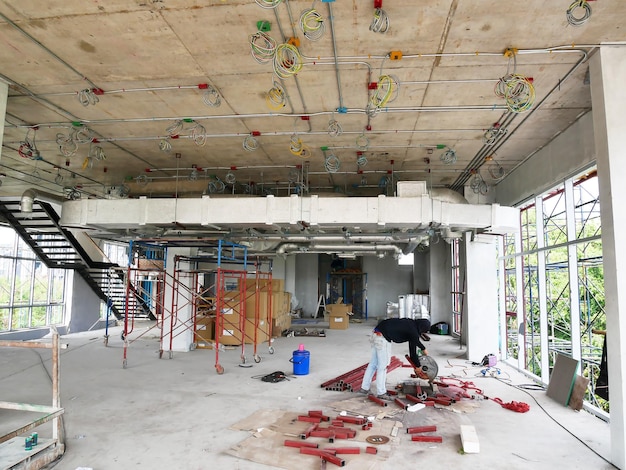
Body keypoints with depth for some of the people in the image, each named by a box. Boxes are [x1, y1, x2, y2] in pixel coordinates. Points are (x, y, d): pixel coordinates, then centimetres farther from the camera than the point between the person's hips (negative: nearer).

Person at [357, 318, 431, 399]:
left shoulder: (410, 323, 18)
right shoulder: (413, 331, -7)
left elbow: (415, 339, 38)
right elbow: (412, 350, 0)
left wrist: (423, 348, 49)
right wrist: (417, 366, 14)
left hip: (376, 334, 9)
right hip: (383, 338, -9)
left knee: (373, 363, 17)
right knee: (383, 366, 2)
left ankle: (364, 388, 24)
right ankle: (381, 392, 11)